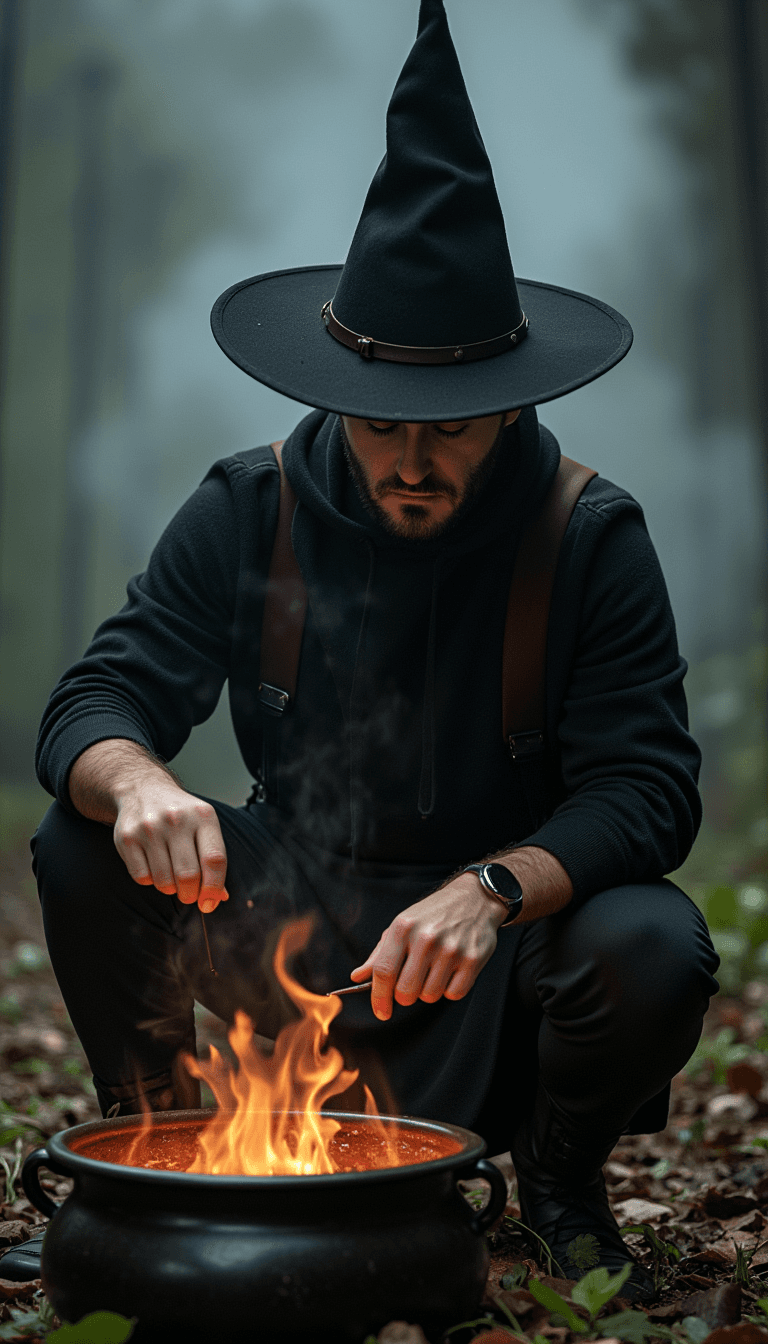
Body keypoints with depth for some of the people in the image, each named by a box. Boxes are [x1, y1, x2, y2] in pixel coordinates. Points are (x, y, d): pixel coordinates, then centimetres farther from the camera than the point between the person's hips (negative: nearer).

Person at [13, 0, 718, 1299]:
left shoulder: (592, 536, -13)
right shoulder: (249, 510, -8)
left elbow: (648, 787, -19)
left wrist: (493, 890, -39)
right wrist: (140, 785, -36)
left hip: (508, 939, -1)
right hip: (297, 914, 2)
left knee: (654, 951, -33)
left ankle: (559, 1182, 3)